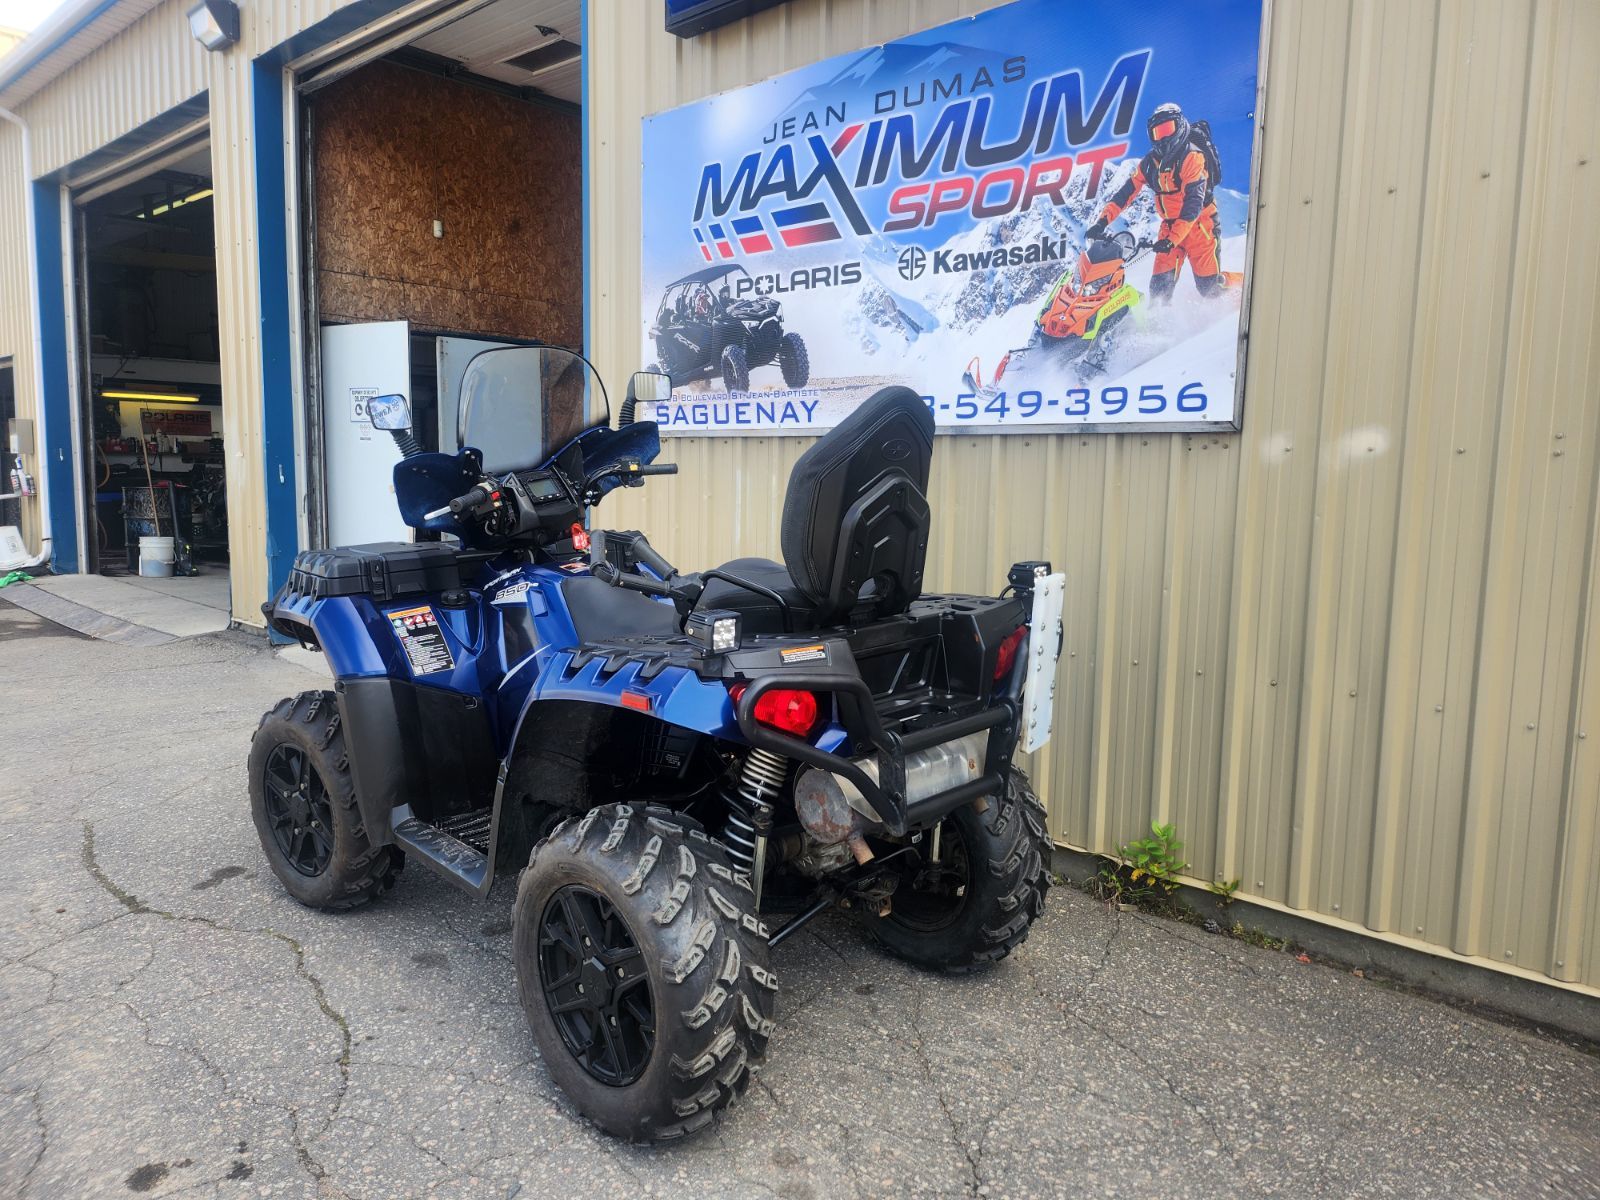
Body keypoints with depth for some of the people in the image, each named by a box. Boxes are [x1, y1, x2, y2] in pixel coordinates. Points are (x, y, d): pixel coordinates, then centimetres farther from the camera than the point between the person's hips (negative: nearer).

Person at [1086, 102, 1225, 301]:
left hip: (1198, 223, -5)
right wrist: (1102, 221, -9)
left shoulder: (1192, 157, -15)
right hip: (1170, 226, 5)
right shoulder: (1151, 162, 6)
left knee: (1208, 285, -6)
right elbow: (1127, 191, 5)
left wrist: (1173, 239, -30)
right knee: (1160, 283, -3)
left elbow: (1194, 203, -22)